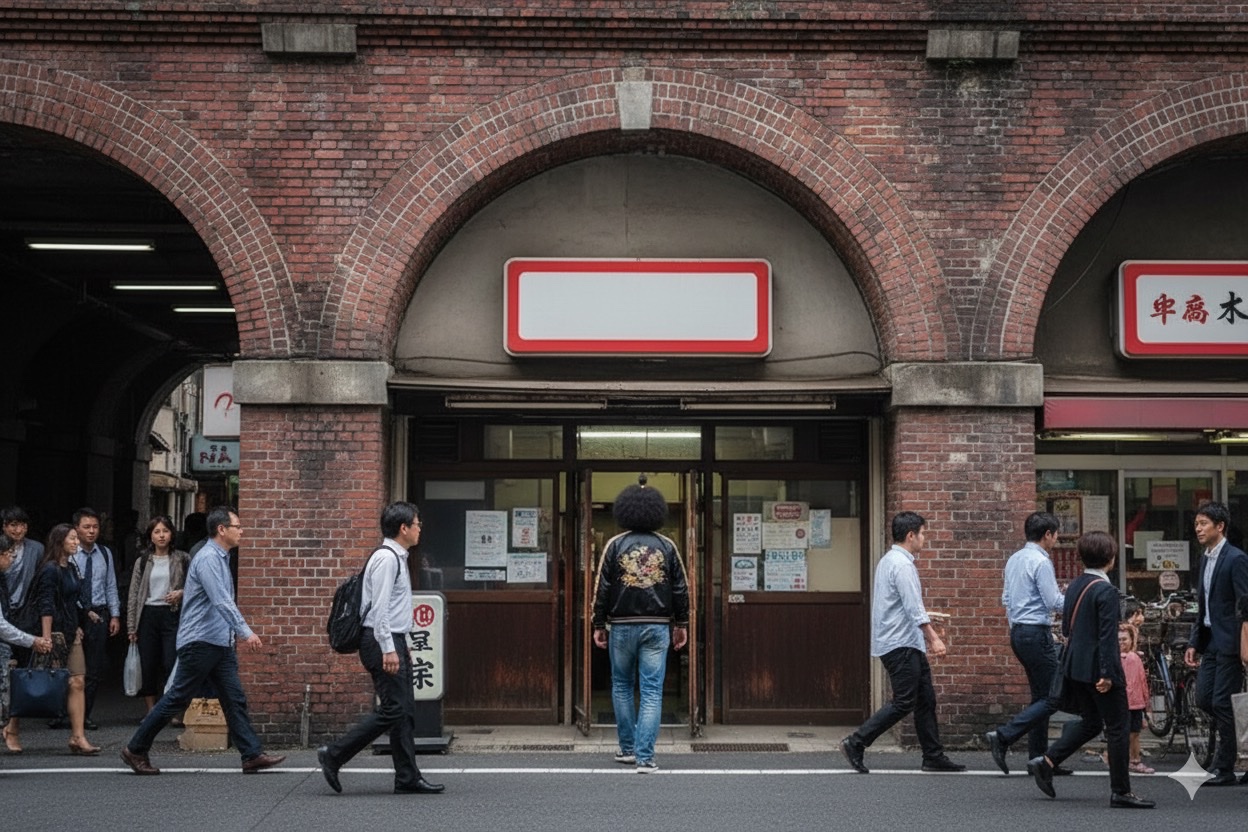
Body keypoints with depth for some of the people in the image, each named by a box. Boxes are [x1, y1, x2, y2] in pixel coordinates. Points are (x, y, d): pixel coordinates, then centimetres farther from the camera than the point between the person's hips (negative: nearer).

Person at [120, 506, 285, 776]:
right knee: (177, 699, -2)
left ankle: (252, 755, 1)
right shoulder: (208, 559, -15)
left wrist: (238, 633, 24)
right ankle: (135, 750, 9)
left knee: (235, 699, 3)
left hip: (221, 643, 9)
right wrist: (246, 632, -28)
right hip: (200, 640, -9)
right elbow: (221, 602, -25)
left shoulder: (221, 559, 16)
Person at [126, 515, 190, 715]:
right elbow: (133, 595, 9)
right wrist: (131, 626, 4)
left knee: (171, 665, -9)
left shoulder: (182, 559, 5)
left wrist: (181, 593, -13)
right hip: (148, 615, 2)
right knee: (148, 666, 3)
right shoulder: (143, 562, 9)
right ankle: (152, 712, 13)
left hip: (172, 615, -2)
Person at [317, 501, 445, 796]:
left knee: (405, 712, 8)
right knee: (392, 709, -12)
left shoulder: (397, 558, 18)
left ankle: (408, 778, 9)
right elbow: (379, 607, -20)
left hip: (393, 641, 11)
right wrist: (388, 649, -24)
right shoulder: (386, 558, -14)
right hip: (383, 641, -11)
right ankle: (334, 755, -6)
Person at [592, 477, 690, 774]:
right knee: (652, 691, 0)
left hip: (622, 626, 0)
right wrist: (681, 624, 14)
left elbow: (602, 587, -3)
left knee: (621, 686, 17)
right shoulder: (667, 546, 3)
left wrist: (598, 625, 4)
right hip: (657, 627, 0)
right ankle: (645, 757, -7)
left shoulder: (615, 545, -2)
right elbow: (681, 588, 5)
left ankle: (627, 748, 22)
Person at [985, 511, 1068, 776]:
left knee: (1040, 696, 14)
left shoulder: (1014, 559, 13)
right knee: (1052, 698, -6)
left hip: (1018, 632, 10)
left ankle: (1039, 758, 13)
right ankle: (1003, 737, -15)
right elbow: (1054, 602, -17)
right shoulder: (1041, 561, -14)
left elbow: (1006, 598, 19)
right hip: (1037, 632, -10)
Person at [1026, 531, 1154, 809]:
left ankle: (1046, 761, 11)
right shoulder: (1106, 591, -17)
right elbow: (1107, 636, -20)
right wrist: (1107, 674, -19)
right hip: (1098, 668, -8)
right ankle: (1121, 791, 6)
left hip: (1075, 667, 8)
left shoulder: (1074, 586, 9)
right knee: (1117, 728, 2)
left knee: (1089, 722, 19)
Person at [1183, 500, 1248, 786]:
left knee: (1221, 703, -5)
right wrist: (1194, 642, 16)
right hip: (1210, 641, 8)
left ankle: (1225, 770, 2)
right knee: (1203, 700, 5)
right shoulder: (1205, 559, 15)